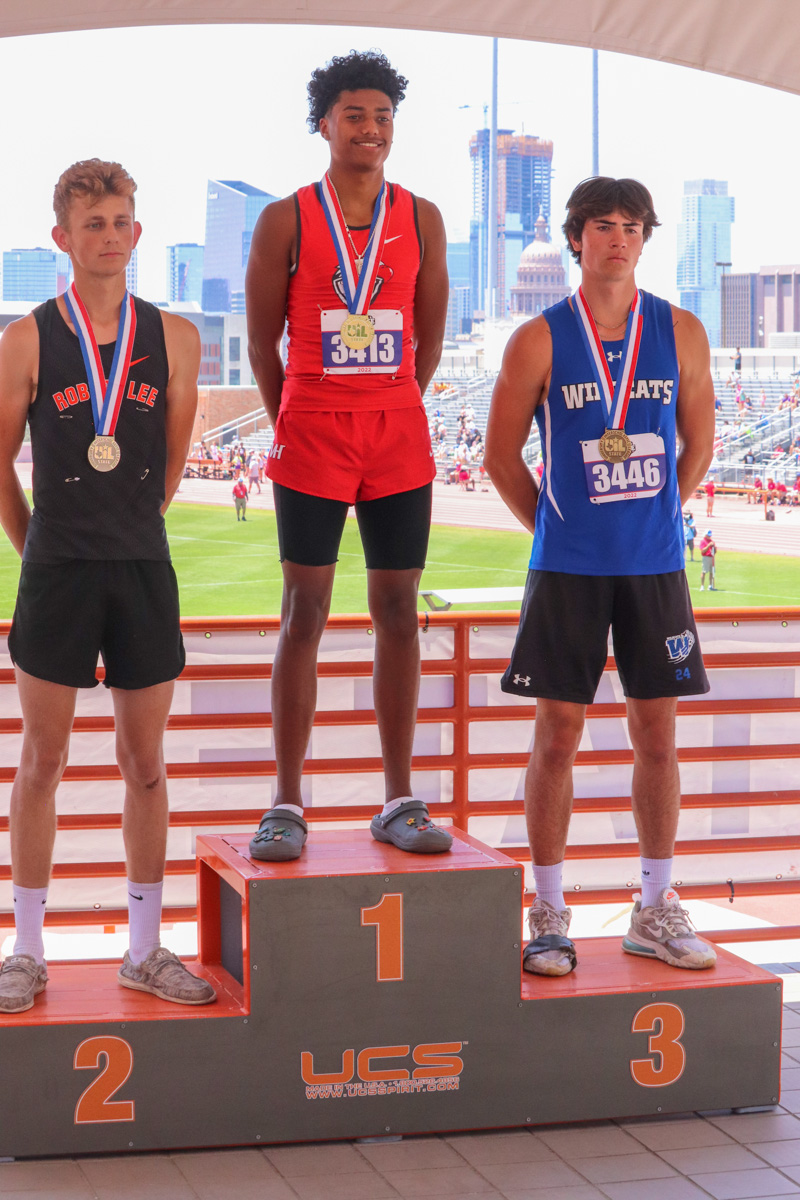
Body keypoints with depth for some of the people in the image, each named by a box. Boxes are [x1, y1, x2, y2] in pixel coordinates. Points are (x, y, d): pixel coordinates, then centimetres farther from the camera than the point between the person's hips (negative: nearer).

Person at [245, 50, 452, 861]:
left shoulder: (421, 219, 7)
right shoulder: (285, 221, 0)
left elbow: (429, 338, 12)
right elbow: (262, 343, 4)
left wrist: (386, 415, 13)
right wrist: (293, 428, 8)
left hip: (399, 440, 3)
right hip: (309, 437, -2)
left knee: (398, 612, 4)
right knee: (304, 613, -1)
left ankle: (398, 801, 10)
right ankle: (286, 805, 3)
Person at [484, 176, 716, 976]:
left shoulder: (680, 334, 4)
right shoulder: (539, 341, -3)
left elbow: (698, 445, 13)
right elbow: (501, 456, 3)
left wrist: (650, 520, 11)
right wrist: (559, 527, 6)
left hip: (655, 564, 2)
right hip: (567, 570, -2)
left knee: (657, 737, 7)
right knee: (558, 736, 1)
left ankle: (655, 912, 18)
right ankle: (549, 916, 10)